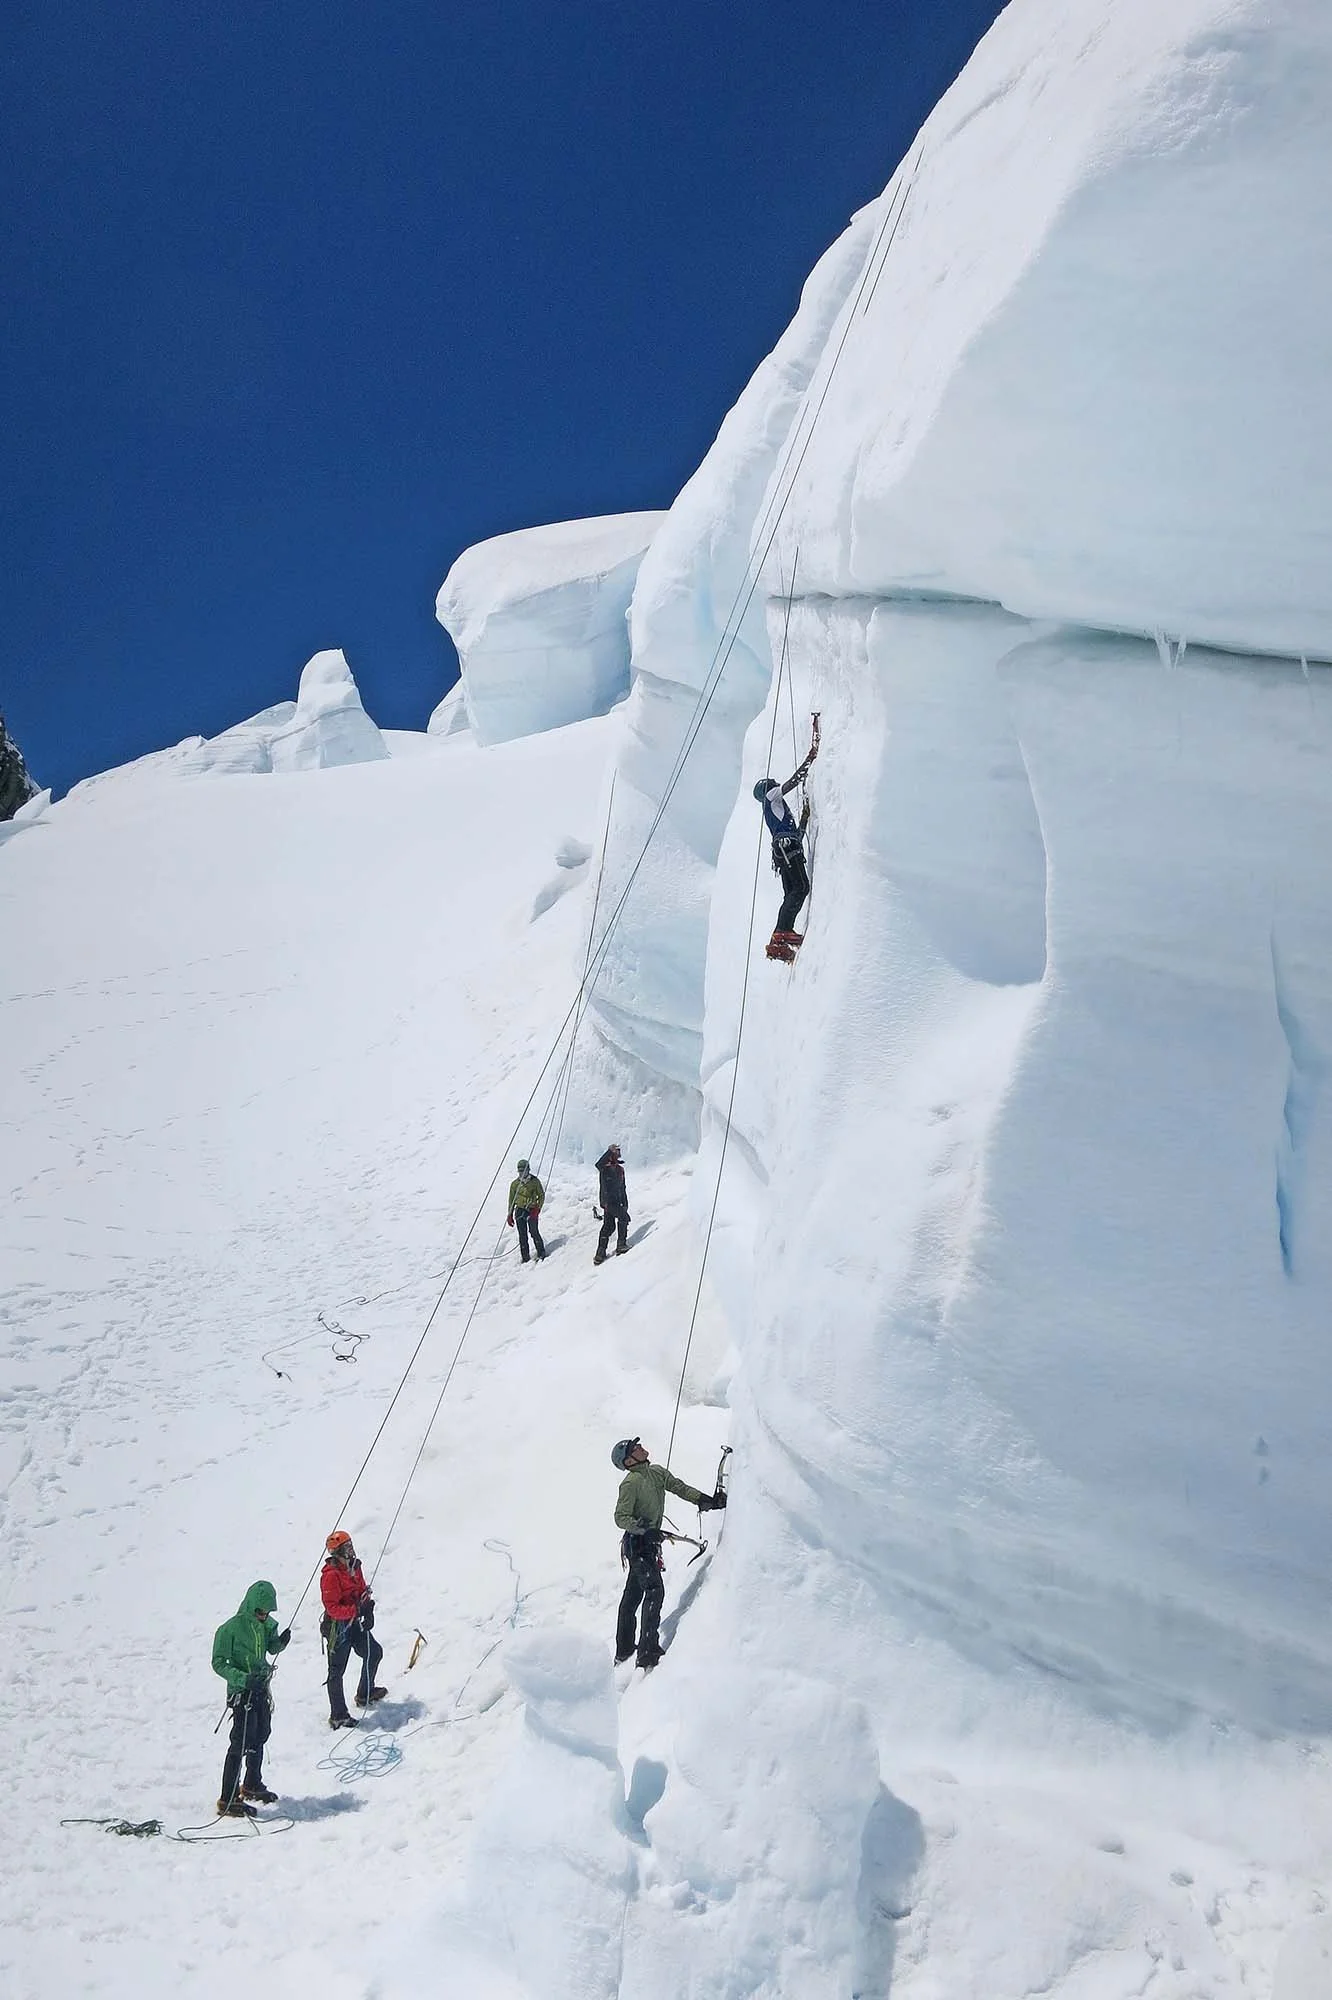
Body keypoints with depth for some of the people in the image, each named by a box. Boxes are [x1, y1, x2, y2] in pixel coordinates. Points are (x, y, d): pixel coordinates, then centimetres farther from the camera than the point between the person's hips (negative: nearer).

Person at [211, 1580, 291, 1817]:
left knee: (260, 1737, 19)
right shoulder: (231, 1628, -20)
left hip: (261, 1688, 7)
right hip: (241, 1691, -7)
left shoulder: (267, 1624, 0)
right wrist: (243, 1679, -29)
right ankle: (227, 1800, 0)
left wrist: (281, 1642, -9)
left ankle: (252, 1785, 38)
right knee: (241, 1743, -7)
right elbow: (219, 1663, -17)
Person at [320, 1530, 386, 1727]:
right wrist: (357, 1610, -32)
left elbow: (363, 1592, 11)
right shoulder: (330, 1575, -23)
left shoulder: (354, 1567, 3)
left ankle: (365, 1695, 39)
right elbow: (332, 1608, -25)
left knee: (374, 1652, 19)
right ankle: (338, 1716, 14)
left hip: (354, 1623, 9)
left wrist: (368, 1612, -5)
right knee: (337, 1671, 3)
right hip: (337, 1628, -9)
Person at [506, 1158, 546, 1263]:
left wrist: (537, 1209, -9)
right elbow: (511, 1200, 14)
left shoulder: (534, 1182, 0)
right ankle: (525, 1258, 7)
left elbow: (542, 1195, 4)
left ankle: (541, 1254, 0)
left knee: (534, 1232, -11)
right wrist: (510, 1215, 10)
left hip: (532, 1211, -3)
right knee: (522, 1235, 2)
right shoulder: (515, 1184, 7)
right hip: (520, 1211, 3)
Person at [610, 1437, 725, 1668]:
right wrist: (644, 1528, -31)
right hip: (637, 1543, -9)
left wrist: (707, 1501, 0)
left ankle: (623, 1651, 26)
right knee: (654, 1590, -17)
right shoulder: (631, 1483, -17)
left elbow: (679, 1487, 10)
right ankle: (648, 1653, -19)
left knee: (632, 1596, 15)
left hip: (648, 1541, 9)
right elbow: (620, 1518, -18)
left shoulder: (657, 1472, 6)